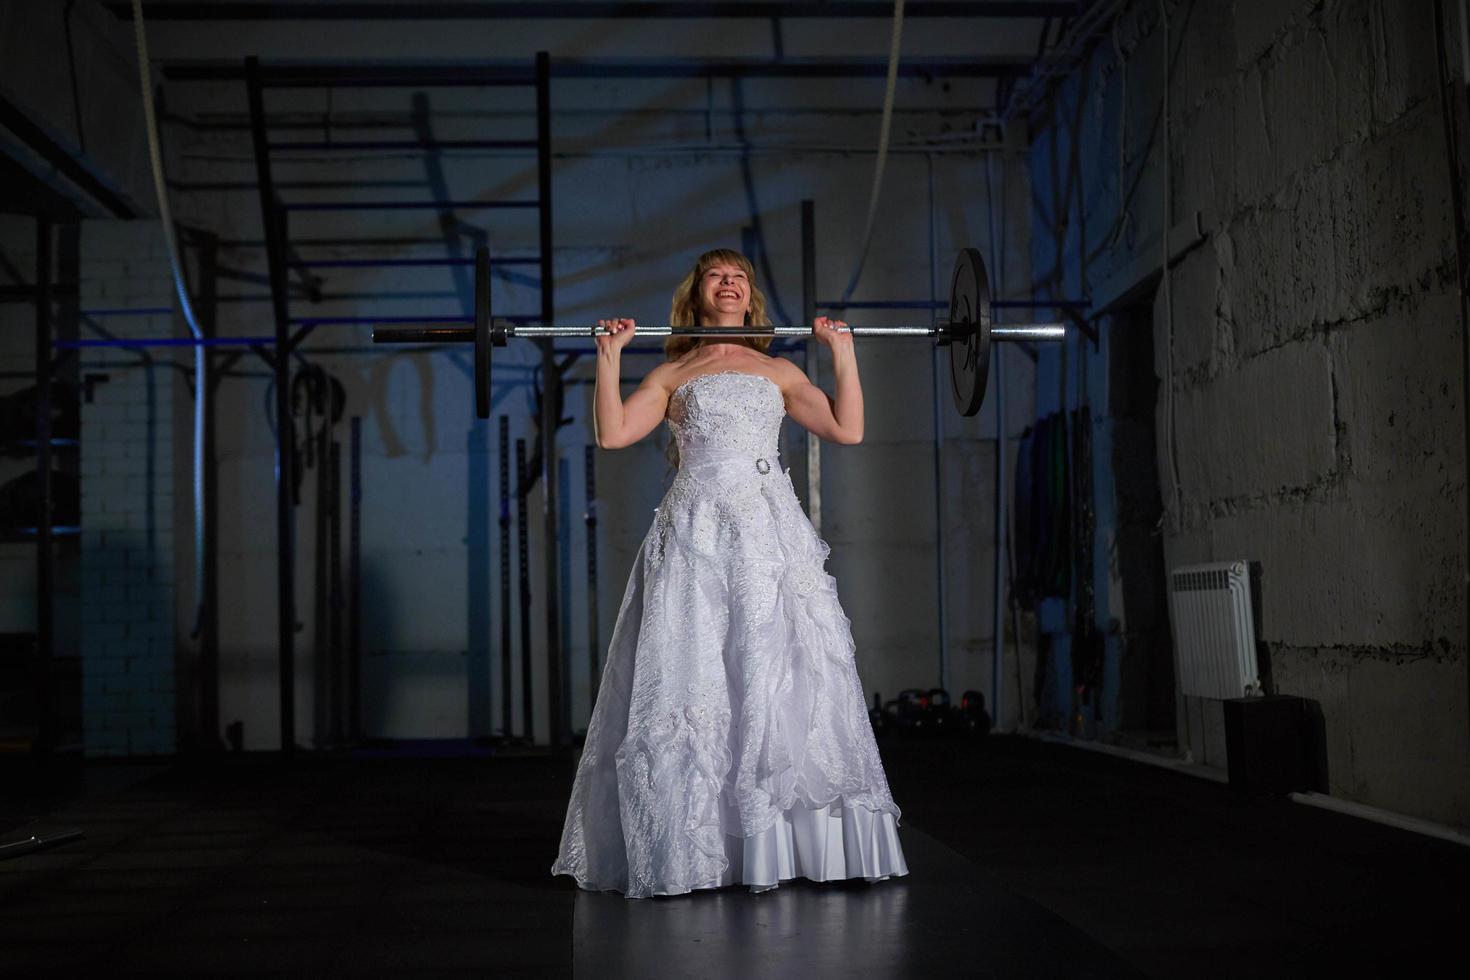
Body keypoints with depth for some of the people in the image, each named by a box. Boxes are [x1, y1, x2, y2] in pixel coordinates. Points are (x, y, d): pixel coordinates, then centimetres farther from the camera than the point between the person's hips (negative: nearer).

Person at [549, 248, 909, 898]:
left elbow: (848, 430, 8)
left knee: (782, 676, -6)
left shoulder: (779, 372, 19)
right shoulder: (672, 374, 16)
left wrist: (843, 352, 7)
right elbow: (612, 433, 2)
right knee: (687, 682, -6)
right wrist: (609, 357, 0)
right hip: (695, 536, -1)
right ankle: (686, 851, -1)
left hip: (771, 534, 1)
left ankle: (778, 846, 0)